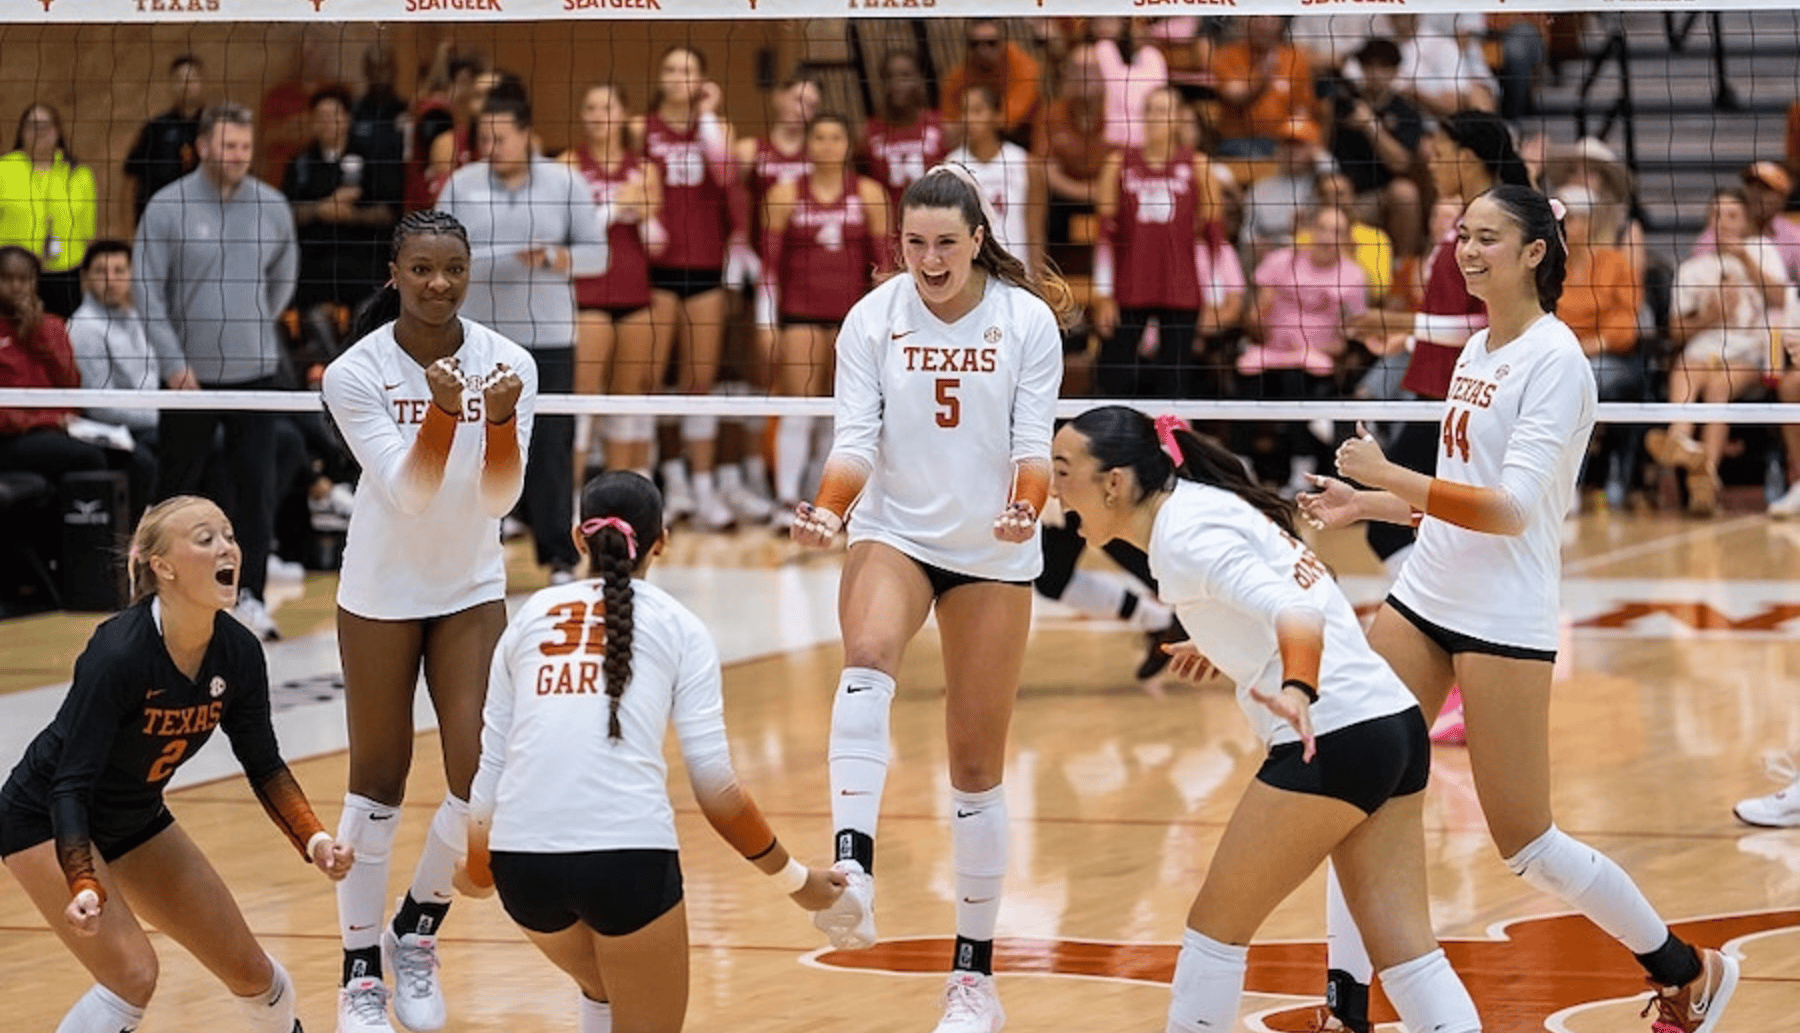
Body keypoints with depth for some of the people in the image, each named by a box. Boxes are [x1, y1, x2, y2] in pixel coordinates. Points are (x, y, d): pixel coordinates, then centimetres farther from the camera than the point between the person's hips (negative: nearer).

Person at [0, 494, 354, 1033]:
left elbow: (263, 765, 1)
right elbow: (70, 785, -31)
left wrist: (314, 839, -14)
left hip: (136, 821, 7)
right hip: (45, 822, -7)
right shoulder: (119, 654, -32)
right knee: (132, 973, -25)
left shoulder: (238, 653, -13)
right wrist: (84, 889, -43)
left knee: (249, 970, 9)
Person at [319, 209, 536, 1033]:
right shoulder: (356, 375, -17)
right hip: (382, 589, -2)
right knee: (378, 780, 4)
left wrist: (501, 417, -33)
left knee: (482, 776, -7)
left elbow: (501, 499, -15)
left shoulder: (509, 364, -11)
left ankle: (417, 934, 16)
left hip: (471, 590, 2)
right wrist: (441, 410, -39)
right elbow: (407, 492, -22)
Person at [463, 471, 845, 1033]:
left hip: (521, 859, 4)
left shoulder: (530, 617, 17)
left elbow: (491, 765, 14)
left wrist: (475, 868, 31)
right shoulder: (677, 626, 10)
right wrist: (795, 878, 15)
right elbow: (717, 791, 4)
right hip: (627, 854, -4)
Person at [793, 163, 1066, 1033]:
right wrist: (829, 508, -27)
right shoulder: (872, 320, -4)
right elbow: (856, 440, -7)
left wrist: (1026, 509, -30)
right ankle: (852, 872, -48)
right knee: (867, 656, -34)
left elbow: (1034, 444, -9)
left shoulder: (1028, 321, -6)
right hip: (894, 535, 0)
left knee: (977, 763, 3)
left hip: (993, 552, 0)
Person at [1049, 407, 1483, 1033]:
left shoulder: (1182, 536, -13)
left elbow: (1298, 614, -28)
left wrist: (1297, 692, -45)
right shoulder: (1203, 503, 15)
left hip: (1334, 741, -9)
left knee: (1216, 927, 5)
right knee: (1404, 946, 6)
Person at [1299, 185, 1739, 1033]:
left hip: (1504, 620, -8)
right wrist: (1363, 506, 15)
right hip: (1425, 599, 8)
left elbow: (1512, 509, -22)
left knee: (1525, 842, -2)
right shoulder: (1476, 351, 11)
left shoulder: (1554, 360, -14)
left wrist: (1392, 477, -26)